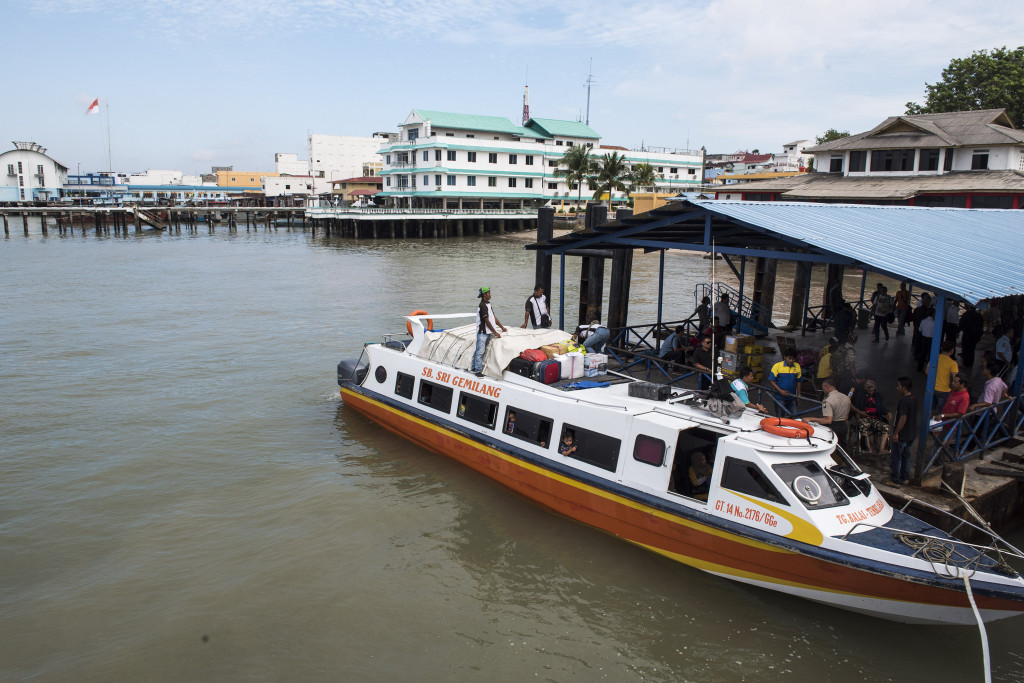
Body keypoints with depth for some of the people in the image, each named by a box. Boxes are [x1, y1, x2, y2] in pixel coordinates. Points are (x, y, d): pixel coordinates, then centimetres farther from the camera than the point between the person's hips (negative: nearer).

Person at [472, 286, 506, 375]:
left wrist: (502, 327, 19)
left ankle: (474, 367, 21)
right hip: (482, 332, -9)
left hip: (487, 333, 9)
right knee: (480, 351, -7)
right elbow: (487, 321, -16)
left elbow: (494, 317, 20)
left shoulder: (488, 304, 16)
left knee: (479, 351, 14)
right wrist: (495, 332, -14)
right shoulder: (482, 305, -15)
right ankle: (478, 370, -5)